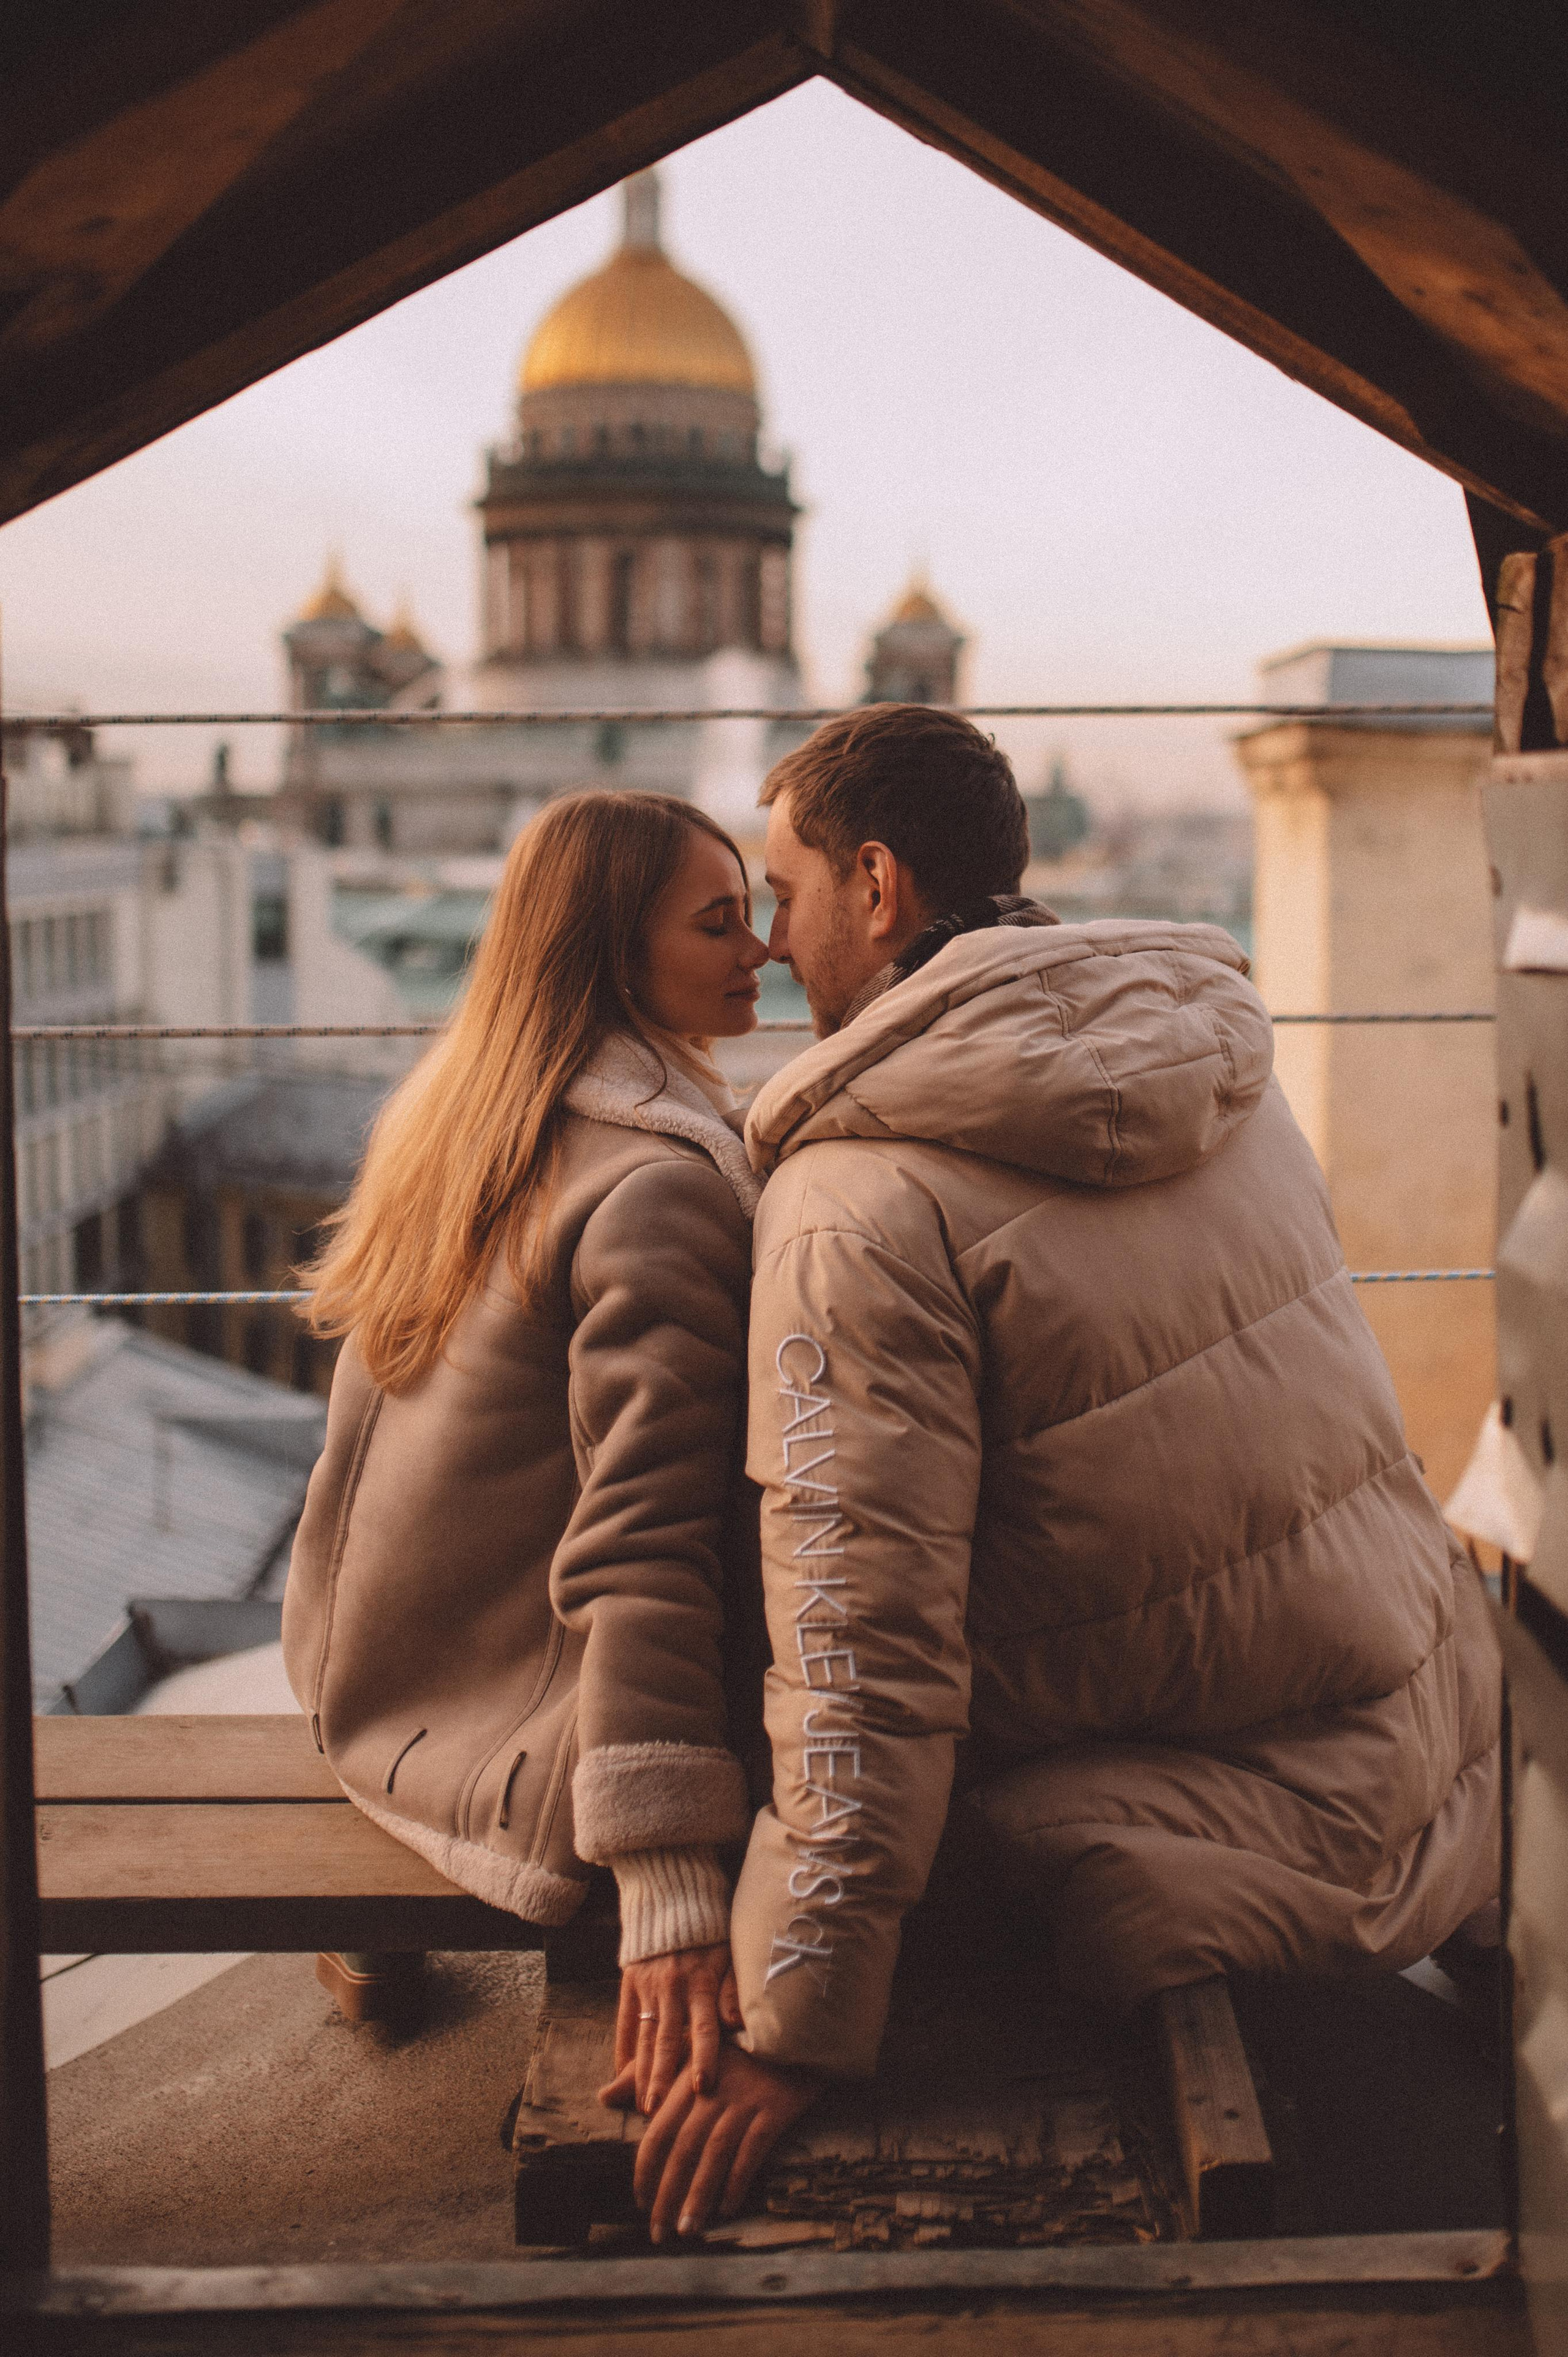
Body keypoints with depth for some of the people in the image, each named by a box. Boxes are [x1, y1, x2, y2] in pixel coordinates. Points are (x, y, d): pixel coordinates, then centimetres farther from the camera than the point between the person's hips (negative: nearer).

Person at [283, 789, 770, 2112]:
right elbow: (642, 1540, -28)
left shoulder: (459, 1121, 5)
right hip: (519, 1727, -8)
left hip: (364, 1698, 8)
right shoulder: (659, 1184, -22)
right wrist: (672, 1890, -29)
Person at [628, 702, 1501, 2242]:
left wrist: (795, 2037, -18)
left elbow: (865, 1638, -23)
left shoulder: (867, 1207, -18)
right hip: (1448, 1764, 7)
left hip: (1213, 1859, -7)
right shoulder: (1200, 1049, 5)